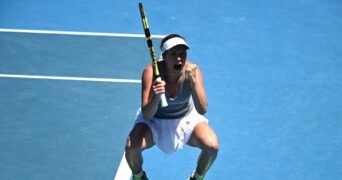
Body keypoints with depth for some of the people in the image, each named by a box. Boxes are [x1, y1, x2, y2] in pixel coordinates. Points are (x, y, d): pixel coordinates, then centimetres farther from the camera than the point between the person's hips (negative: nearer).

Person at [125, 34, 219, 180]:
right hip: (155, 120, -1)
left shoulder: (192, 70, -24)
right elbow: (146, 115, -30)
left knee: (212, 146, -24)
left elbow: (202, 110, -32)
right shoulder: (151, 72, -27)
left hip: (186, 119, 1)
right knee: (131, 147, -27)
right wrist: (156, 96, -51)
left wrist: (193, 81, -44)